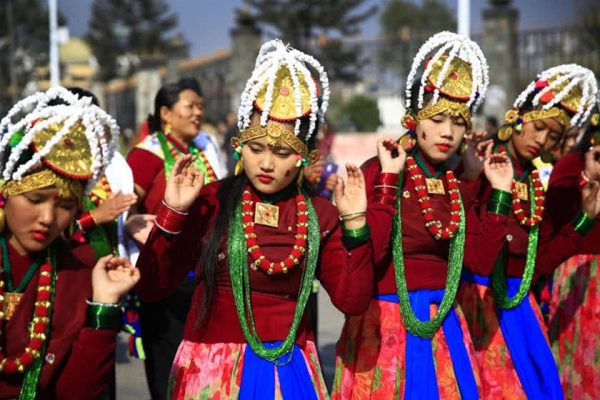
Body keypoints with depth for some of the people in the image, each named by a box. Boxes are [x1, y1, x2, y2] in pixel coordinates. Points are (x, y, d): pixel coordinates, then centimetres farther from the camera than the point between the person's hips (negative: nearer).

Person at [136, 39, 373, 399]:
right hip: (214, 367, -2)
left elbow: (353, 300, -3)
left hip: (290, 368, 2)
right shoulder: (209, 203, -6)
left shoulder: (319, 215, 0)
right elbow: (152, 288, -8)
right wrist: (173, 213, -17)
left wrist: (354, 222, -9)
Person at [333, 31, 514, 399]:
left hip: (443, 324, 6)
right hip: (388, 323, -6)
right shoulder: (379, 172, -11)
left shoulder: (457, 185, 7)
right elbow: (366, 255, -22)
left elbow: (479, 259, 3)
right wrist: (388, 181, -25)